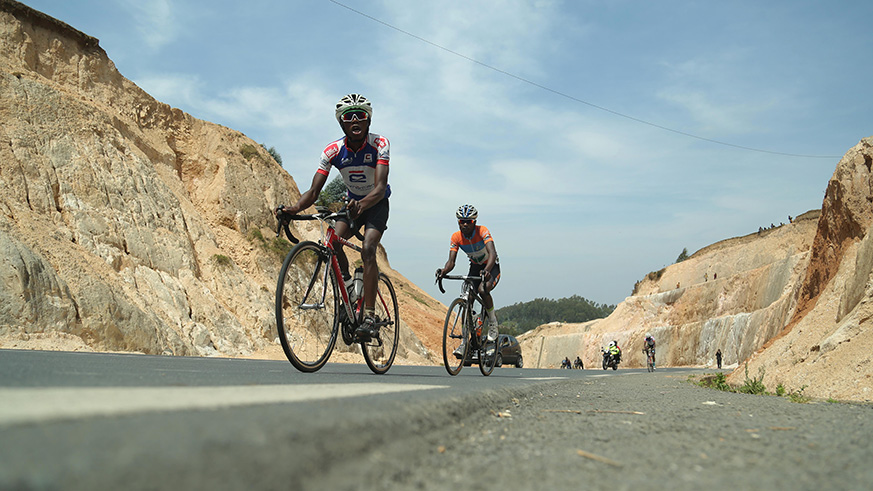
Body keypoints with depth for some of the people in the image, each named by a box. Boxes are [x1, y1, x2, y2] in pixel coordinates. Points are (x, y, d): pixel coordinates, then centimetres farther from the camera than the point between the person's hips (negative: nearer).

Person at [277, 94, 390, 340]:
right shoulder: (333, 150, -17)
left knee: (367, 250, -25)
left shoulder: (379, 144, -25)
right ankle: (346, 283, 6)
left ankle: (369, 316, -27)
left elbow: (380, 188, -36)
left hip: (377, 204, -4)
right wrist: (295, 208, -42)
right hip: (352, 202, 4)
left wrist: (362, 205, -57)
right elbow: (314, 191, -21)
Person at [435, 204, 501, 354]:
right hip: (475, 267, 4)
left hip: (491, 267, -4)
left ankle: (493, 323, -8)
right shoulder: (456, 237, -14)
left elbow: (492, 253, -39)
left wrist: (486, 270, -59)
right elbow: (451, 260, -19)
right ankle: (465, 342, -2)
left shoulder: (482, 231, -27)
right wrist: (444, 271, -43)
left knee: (483, 290, -33)